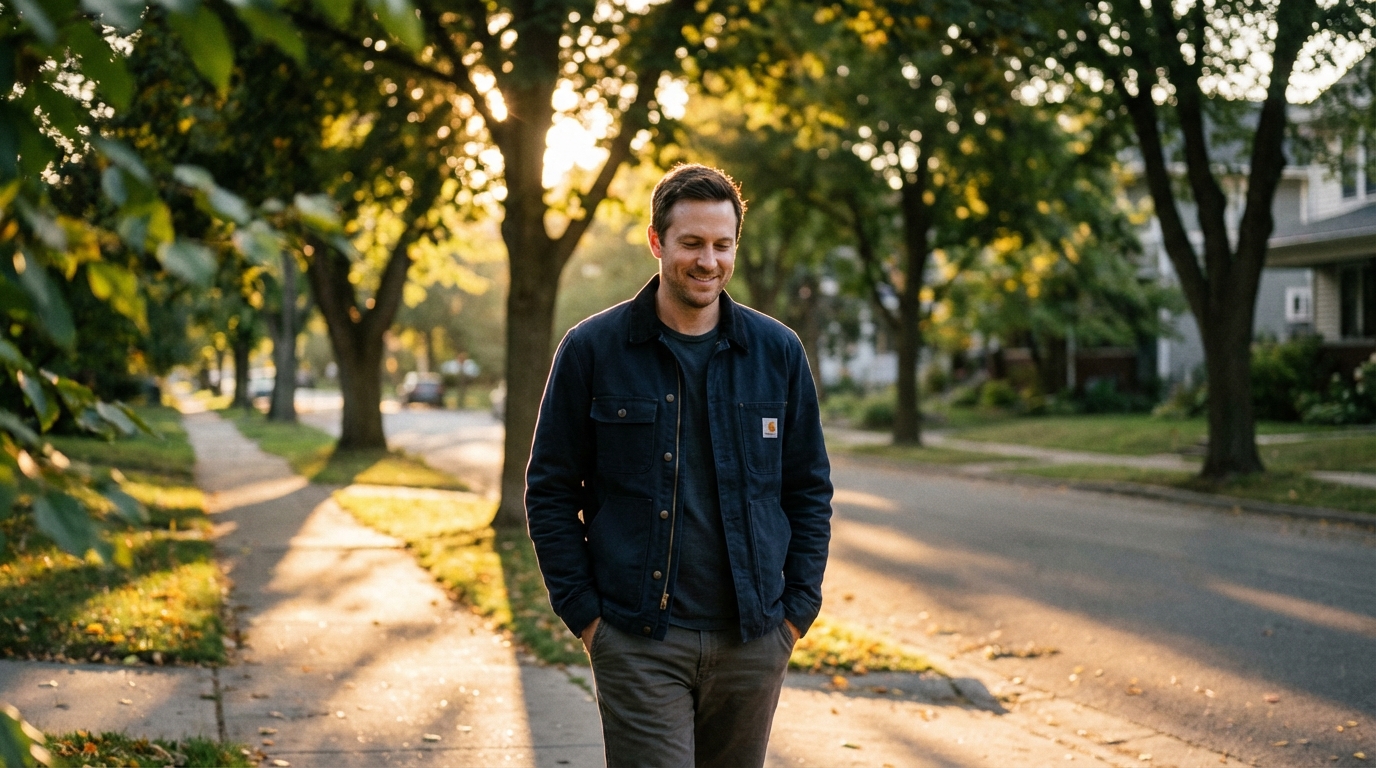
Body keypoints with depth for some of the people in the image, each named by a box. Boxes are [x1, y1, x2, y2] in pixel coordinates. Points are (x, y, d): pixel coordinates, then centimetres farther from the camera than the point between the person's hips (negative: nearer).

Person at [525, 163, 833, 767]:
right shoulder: (592, 349, -2)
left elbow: (810, 489, 10)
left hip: (752, 643, 3)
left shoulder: (777, 353, 5)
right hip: (637, 643, -2)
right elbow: (550, 491, 2)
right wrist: (583, 611, -4)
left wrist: (798, 607, 3)